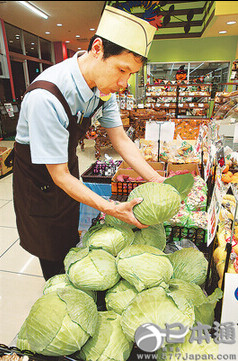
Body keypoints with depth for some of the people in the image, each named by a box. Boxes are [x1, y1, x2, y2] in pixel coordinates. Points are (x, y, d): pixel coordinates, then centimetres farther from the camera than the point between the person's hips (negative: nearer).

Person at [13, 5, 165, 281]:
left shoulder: (105, 86, -14)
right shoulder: (46, 97, -38)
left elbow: (120, 139, -9)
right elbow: (59, 175, -32)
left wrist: (157, 181, -18)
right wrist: (112, 209, -36)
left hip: (68, 165, 7)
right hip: (38, 176, -6)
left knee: (70, 237, 26)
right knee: (51, 251, 14)